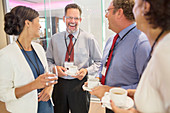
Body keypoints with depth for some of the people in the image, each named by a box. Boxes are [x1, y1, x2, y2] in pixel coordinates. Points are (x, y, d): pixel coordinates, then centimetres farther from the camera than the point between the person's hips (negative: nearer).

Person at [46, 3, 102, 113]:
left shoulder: (89, 39, -3)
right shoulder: (55, 39, 4)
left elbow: (99, 62, 1)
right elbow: (49, 60, 11)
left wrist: (87, 70, -15)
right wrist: (54, 68, -10)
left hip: (79, 85, -2)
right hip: (59, 84, 2)